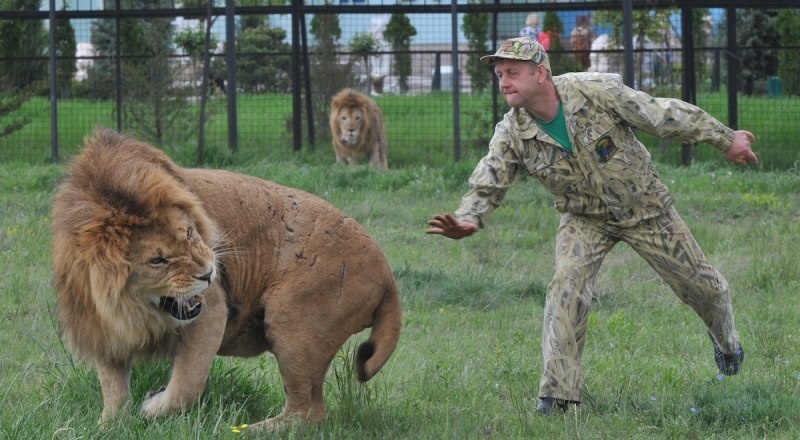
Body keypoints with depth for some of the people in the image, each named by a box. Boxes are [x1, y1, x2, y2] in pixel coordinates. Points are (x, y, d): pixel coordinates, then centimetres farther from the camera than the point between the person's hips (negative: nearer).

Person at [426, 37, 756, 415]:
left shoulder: (598, 92, -29)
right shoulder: (511, 135, -19)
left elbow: (665, 116, -21)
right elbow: (487, 184, -21)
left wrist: (725, 140, -13)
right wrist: (466, 221, -45)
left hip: (645, 207, -1)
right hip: (585, 219, 1)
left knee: (701, 285, 12)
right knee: (566, 288, -23)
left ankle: (725, 337, 46)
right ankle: (557, 392, -16)